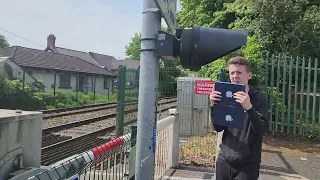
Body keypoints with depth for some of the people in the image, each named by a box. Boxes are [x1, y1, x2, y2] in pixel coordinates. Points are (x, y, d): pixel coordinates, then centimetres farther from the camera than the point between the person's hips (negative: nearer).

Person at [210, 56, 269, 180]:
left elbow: (261, 130, -17)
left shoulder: (259, 99, -8)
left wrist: (249, 108, -32)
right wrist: (213, 105, -14)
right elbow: (218, 128, 2)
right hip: (224, 160, 4)